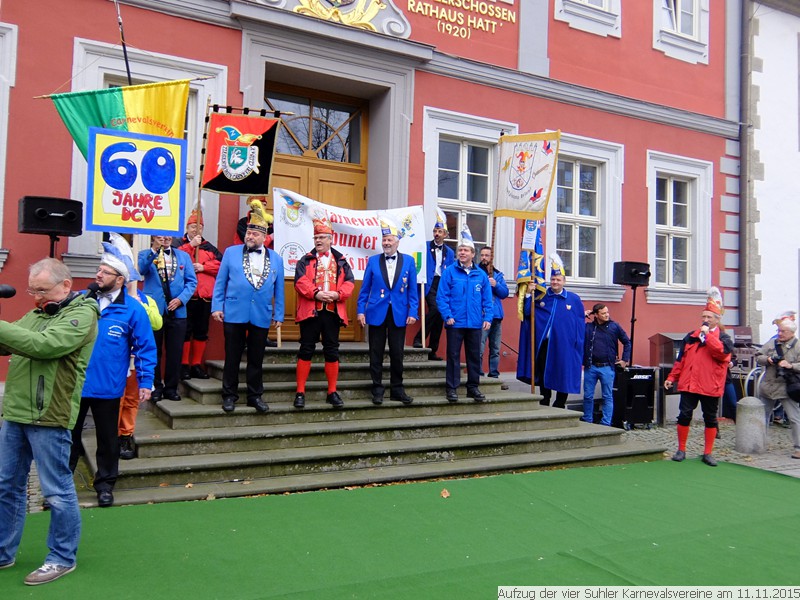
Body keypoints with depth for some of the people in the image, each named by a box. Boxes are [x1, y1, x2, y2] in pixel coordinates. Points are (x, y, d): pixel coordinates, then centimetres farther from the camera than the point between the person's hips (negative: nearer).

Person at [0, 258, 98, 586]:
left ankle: (62, 558, 17)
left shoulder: (81, 315, -9)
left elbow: (43, 345, -22)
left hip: (49, 417, -8)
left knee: (57, 492, 2)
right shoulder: (35, 314, 16)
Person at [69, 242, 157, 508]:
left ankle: (105, 484, 30)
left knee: (108, 439, 13)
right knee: (69, 436, 14)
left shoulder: (133, 309, -9)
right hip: (74, 384, 2)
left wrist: (145, 382, -7)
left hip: (107, 388, -2)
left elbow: (145, 348, -6)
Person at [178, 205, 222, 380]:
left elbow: (220, 264, 3)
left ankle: (197, 364, 16)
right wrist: (191, 245, -13)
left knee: (202, 331, 8)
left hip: (205, 295, 4)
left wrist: (203, 267, -9)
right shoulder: (179, 244, 7)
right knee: (185, 330, -2)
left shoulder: (209, 247, 16)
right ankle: (184, 365, 6)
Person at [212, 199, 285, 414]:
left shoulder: (275, 258, 8)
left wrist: (279, 314, 5)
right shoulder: (231, 252, 4)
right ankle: (229, 396, 16)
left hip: (261, 316, 1)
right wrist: (216, 306, -4)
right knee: (232, 357, 5)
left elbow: (278, 289, 9)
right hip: (234, 313, -1)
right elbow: (220, 282, 4)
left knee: (256, 359, 9)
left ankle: (255, 396, 20)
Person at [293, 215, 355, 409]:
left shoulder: (341, 261, 12)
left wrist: (337, 294, -16)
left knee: (332, 351, 6)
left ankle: (332, 393, 14)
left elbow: (349, 282, 2)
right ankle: (300, 393, 6)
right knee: (306, 350, 0)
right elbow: (300, 281, -7)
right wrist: (316, 293, -21)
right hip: (310, 311, -1)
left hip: (333, 311, 2)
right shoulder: (305, 260, 8)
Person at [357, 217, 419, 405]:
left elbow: (413, 290, 3)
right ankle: (377, 389, 15)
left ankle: (397, 389, 19)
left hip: (399, 314, 0)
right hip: (376, 313, 0)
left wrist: (413, 312, -5)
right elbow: (365, 289, 5)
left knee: (397, 354, 6)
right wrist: (360, 310, -3)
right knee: (376, 354, 5)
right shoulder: (373, 261, 4)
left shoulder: (408, 261, 4)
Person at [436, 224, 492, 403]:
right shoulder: (450, 272, -2)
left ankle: (473, 387, 21)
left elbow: (487, 299, 8)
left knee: (474, 356, 10)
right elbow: (441, 296, -6)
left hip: (475, 324, 3)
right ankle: (451, 388, 12)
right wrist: (447, 316, -14)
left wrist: (488, 318, -2)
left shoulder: (481, 275, 6)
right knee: (453, 355, 3)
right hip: (455, 323, -3)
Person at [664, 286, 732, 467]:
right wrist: (671, 378, 8)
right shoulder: (691, 336, 11)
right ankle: (681, 450, 14)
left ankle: (708, 453, 18)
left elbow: (722, 352, -21)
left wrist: (708, 335, -17)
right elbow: (680, 360, 13)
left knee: (710, 419, 7)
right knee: (684, 416, 2)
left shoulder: (724, 338, 2)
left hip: (711, 386, -2)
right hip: (689, 384, 2)